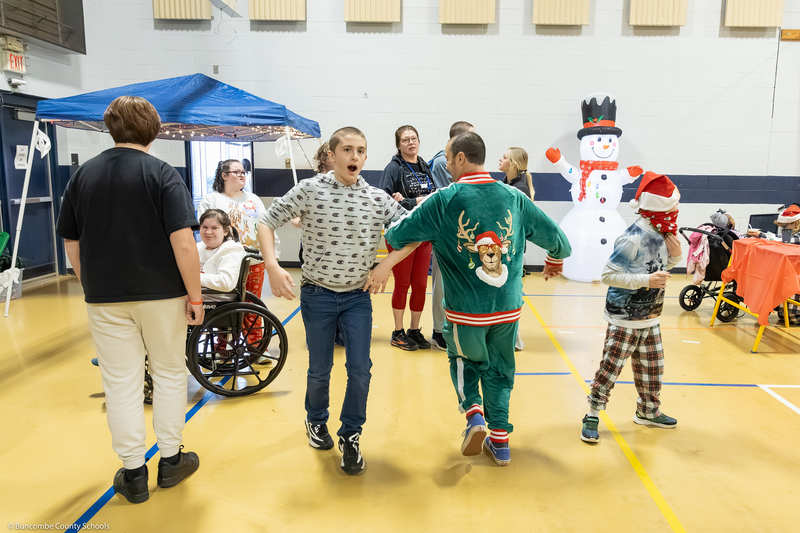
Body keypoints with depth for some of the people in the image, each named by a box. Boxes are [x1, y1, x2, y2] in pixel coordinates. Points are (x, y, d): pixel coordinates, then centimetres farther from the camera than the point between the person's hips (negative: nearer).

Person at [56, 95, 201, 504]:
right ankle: (170, 460, 24)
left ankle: (133, 474, 18)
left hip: (104, 297, 3)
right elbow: (183, 243, -18)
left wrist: (91, 286, 18)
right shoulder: (163, 175, -9)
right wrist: (194, 294, -10)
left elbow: (71, 244, 7)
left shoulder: (82, 175, 4)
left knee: (121, 383, 9)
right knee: (169, 374, 14)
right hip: (161, 293, -3)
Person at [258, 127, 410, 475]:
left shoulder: (378, 199, -5)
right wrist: (272, 266, -18)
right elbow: (267, 222, -5)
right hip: (318, 295, -1)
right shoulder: (309, 190, -10)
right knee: (320, 369, 13)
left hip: (358, 297, 1)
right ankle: (316, 421, 42)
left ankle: (350, 437, 21)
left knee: (360, 370, -1)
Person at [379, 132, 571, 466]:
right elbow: (556, 237, 8)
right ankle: (499, 441, 25)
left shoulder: (445, 200, -11)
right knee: (499, 369, 20)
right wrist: (555, 262, 30)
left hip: (465, 310, -3)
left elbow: (397, 236, -10)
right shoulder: (514, 197, 0)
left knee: (464, 360, 24)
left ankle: (473, 412, 5)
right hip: (508, 307, 3)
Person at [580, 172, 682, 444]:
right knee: (611, 366, -3)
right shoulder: (632, 240, -24)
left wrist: (675, 256, -2)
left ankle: (648, 411, 38)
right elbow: (608, 275, -23)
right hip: (625, 319, -8)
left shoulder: (662, 235, 4)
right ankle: (592, 416, 10)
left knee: (652, 366, 19)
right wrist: (646, 280, -26)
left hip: (650, 317, 9)